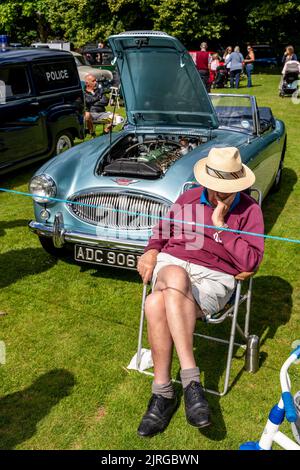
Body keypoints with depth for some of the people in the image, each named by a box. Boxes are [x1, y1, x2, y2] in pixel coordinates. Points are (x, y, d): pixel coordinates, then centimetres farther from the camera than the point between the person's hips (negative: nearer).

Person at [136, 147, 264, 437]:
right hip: (171, 264, 4)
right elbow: (164, 228, 28)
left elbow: (251, 262, -5)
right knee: (176, 276, -38)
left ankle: (163, 392, -21)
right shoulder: (189, 198, 13)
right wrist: (152, 250, 7)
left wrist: (220, 226, -10)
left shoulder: (249, 210, 4)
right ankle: (190, 377, -32)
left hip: (214, 279, -3)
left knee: (155, 304, -34)